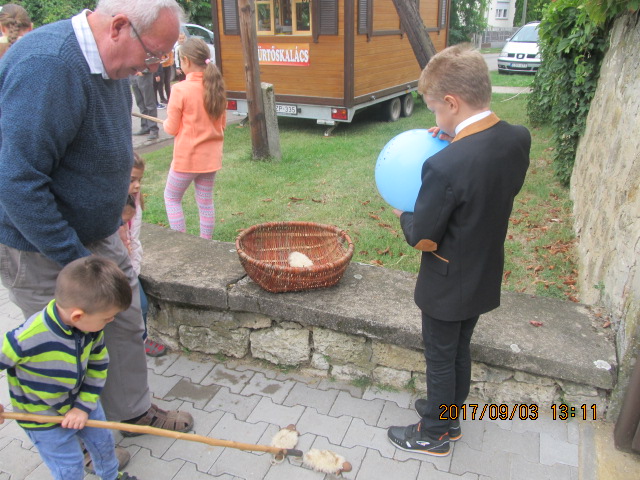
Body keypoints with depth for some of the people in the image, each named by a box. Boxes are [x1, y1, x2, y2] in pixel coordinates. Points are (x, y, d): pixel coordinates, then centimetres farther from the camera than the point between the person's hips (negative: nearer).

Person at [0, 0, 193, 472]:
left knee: (125, 321, 17)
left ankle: (133, 408, 40)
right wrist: (75, 260, -25)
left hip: (94, 232, 8)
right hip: (39, 245, -8)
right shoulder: (47, 66, -30)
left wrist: (116, 204, 16)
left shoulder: (109, 63, 1)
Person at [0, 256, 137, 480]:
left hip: (82, 401, 6)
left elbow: (98, 364, -7)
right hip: (43, 420, -5)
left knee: (103, 442, 23)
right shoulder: (27, 339, -39)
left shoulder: (91, 326, -19)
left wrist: (85, 405, -12)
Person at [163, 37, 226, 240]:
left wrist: (166, 122, 11)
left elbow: (172, 129, -10)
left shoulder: (180, 89, -16)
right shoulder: (215, 86, 0)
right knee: (205, 201, 14)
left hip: (187, 156, -5)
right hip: (211, 156, 5)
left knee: (171, 197, 14)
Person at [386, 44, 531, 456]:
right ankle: (449, 415, 48)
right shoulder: (519, 139, -11)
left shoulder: (444, 166, -34)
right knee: (460, 351, 26)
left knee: (440, 359, 15)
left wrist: (404, 214, -3)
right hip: (486, 278, 7)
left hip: (448, 286, -7)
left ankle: (434, 435, 37)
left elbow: (423, 239, -23)